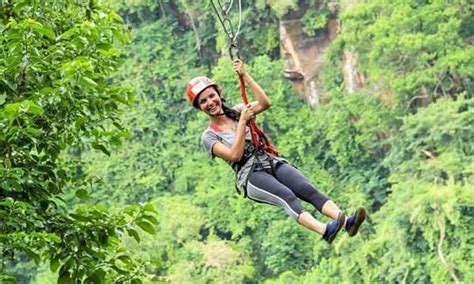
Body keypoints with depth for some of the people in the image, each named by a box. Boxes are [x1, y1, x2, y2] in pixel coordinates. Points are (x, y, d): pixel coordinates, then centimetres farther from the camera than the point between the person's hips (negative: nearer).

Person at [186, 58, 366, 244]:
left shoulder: (237, 111, 18)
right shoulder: (209, 136, 7)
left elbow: (265, 103, -1)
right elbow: (235, 155, -10)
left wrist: (245, 75, -5)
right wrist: (243, 121, -10)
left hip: (272, 162, 5)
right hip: (250, 176, -5)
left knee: (308, 189, -24)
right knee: (287, 196, -33)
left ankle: (347, 222, -45)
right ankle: (325, 231, -57)